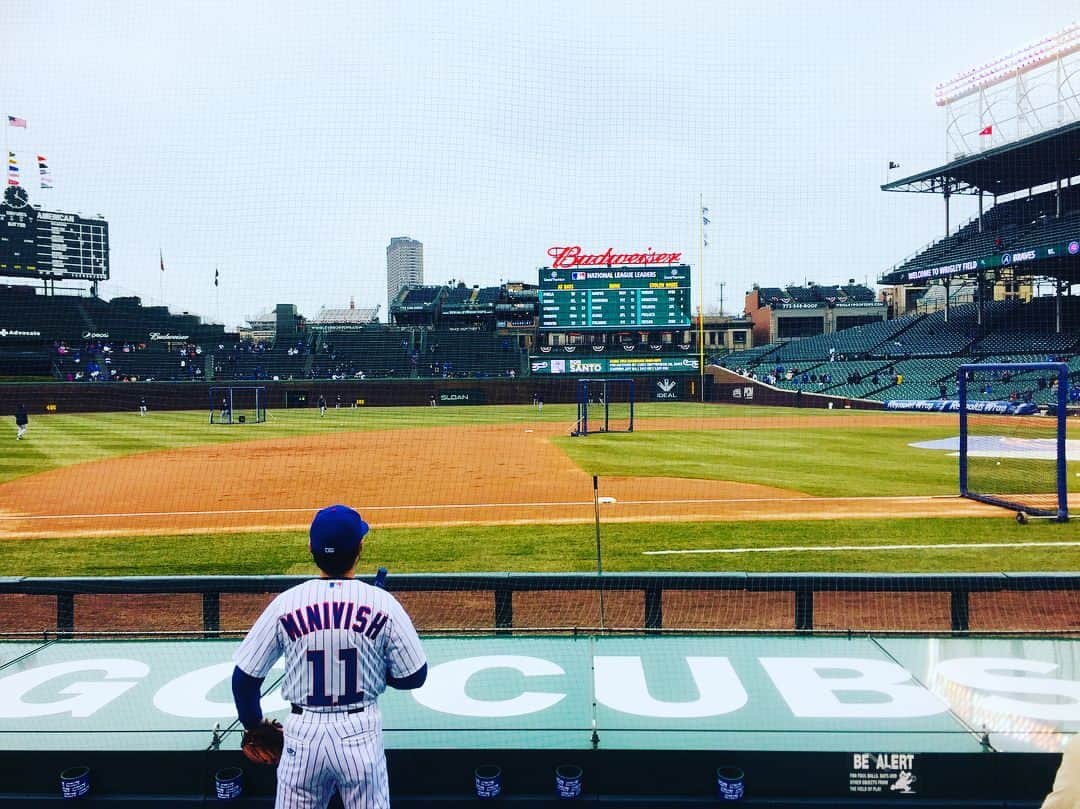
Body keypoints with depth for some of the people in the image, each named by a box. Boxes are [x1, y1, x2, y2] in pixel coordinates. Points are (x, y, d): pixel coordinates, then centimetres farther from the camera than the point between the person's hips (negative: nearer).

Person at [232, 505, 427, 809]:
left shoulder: (285, 604, -8)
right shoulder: (382, 603, -11)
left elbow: (244, 678, -1)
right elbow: (413, 677, -4)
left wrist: (254, 725, 16)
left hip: (303, 737, 1)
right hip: (361, 734, -1)